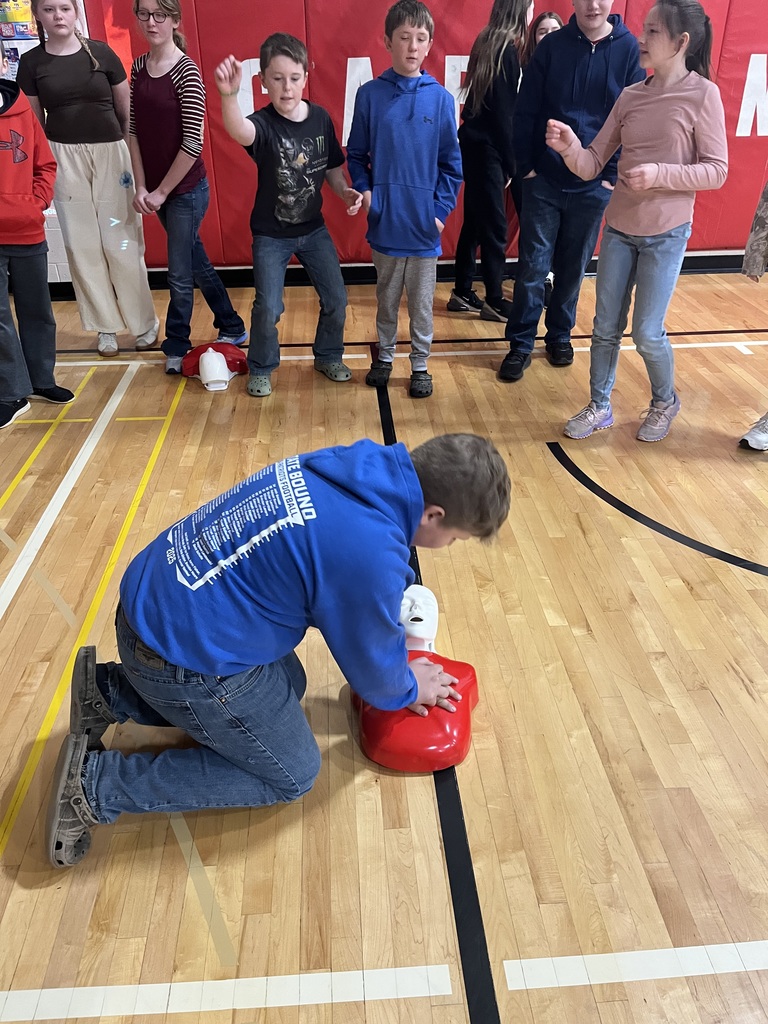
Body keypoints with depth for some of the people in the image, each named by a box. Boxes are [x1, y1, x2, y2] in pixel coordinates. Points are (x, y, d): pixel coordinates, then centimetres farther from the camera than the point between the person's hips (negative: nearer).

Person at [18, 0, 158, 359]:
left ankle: (144, 323, 9)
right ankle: (106, 326, 12)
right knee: (83, 245, 3)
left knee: (122, 242, -2)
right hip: (63, 159, 1)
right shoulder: (31, 62, 5)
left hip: (111, 154, -1)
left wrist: (132, 153, 4)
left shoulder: (101, 53, 3)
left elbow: (127, 110, 7)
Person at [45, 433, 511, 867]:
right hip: (181, 657, -8)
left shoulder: (356, 465, -3)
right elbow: (372, 663, -7)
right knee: (292, 774, 10)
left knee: (289, 685, 26)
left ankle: (110, 693, 22)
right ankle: (97, 784, 6)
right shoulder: (368, 554, -29)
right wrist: (407, 690, 14)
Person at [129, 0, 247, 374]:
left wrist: (161, 191, -12)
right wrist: (141, 186, -3)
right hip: (156, 189, 7)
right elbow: (134, 129, 6)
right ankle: (232, 328, 32)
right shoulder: (139, 67, 5)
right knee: (195, 262, 17)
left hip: (186, 189, -7)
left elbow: (193, 144, -17)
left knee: (180, 274, 2)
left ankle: (176, 345, 21)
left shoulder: (186, 71, -13)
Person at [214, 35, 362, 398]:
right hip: (271, 234, -4)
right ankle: (260, 368, 19)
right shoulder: (263, 123, -19)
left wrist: (345, 191, -13)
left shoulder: (320, 118, -5)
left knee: (336, 300, 7)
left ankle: (328, 356, 32)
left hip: (314, 229, 4)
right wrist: (229, 95, -65)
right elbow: (239, 132, -44)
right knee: (268, 308, -6)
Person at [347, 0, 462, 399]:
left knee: (421, 301, 9)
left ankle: (420, 364, 24)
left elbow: (451, 163, 2)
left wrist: (442, 208, -5)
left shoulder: (440, 98, -2)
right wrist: (363, 190, -7)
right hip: (384, 219, 0)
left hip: (424, 221, 0)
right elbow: (355, 154, 6)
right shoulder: (370, 94, -2)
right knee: (386, 296, 15)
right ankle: (384, 355, 33)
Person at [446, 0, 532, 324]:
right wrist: (511, 164, -12)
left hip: (474, 142, 9)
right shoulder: (507, 49, -13)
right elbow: (504, 113, -16)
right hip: (487, 147, -9)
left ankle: (462, 293, 20)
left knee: (475, 220, 13)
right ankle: (494, 302, 6)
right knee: (495, 226, -1)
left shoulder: (487, 42, 12)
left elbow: (489, 102, 13)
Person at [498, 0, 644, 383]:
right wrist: (526, 165, -4)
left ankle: (560, 335, 27)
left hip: (594, 185, 1)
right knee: (532, 266, -1)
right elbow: (525, 111, 1)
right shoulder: (552, 45, -1)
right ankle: (521, 344, 10)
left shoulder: (629, 48, -2)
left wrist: (614, 174, -4)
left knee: (573, 268, 11)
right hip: (544, 180, 0)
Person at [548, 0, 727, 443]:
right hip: (619, 230, 4)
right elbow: (592, 165, 0)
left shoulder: (703, 94, -9)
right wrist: (570, 147, -20)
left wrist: (660, 173, -23)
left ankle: (665, 402, 27)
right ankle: (599, 407, 25)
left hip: (666, 235, -4)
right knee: (606, 328, 9)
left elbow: (716, 170, -10)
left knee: (647, 333, -1)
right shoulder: (630, 96, 3)